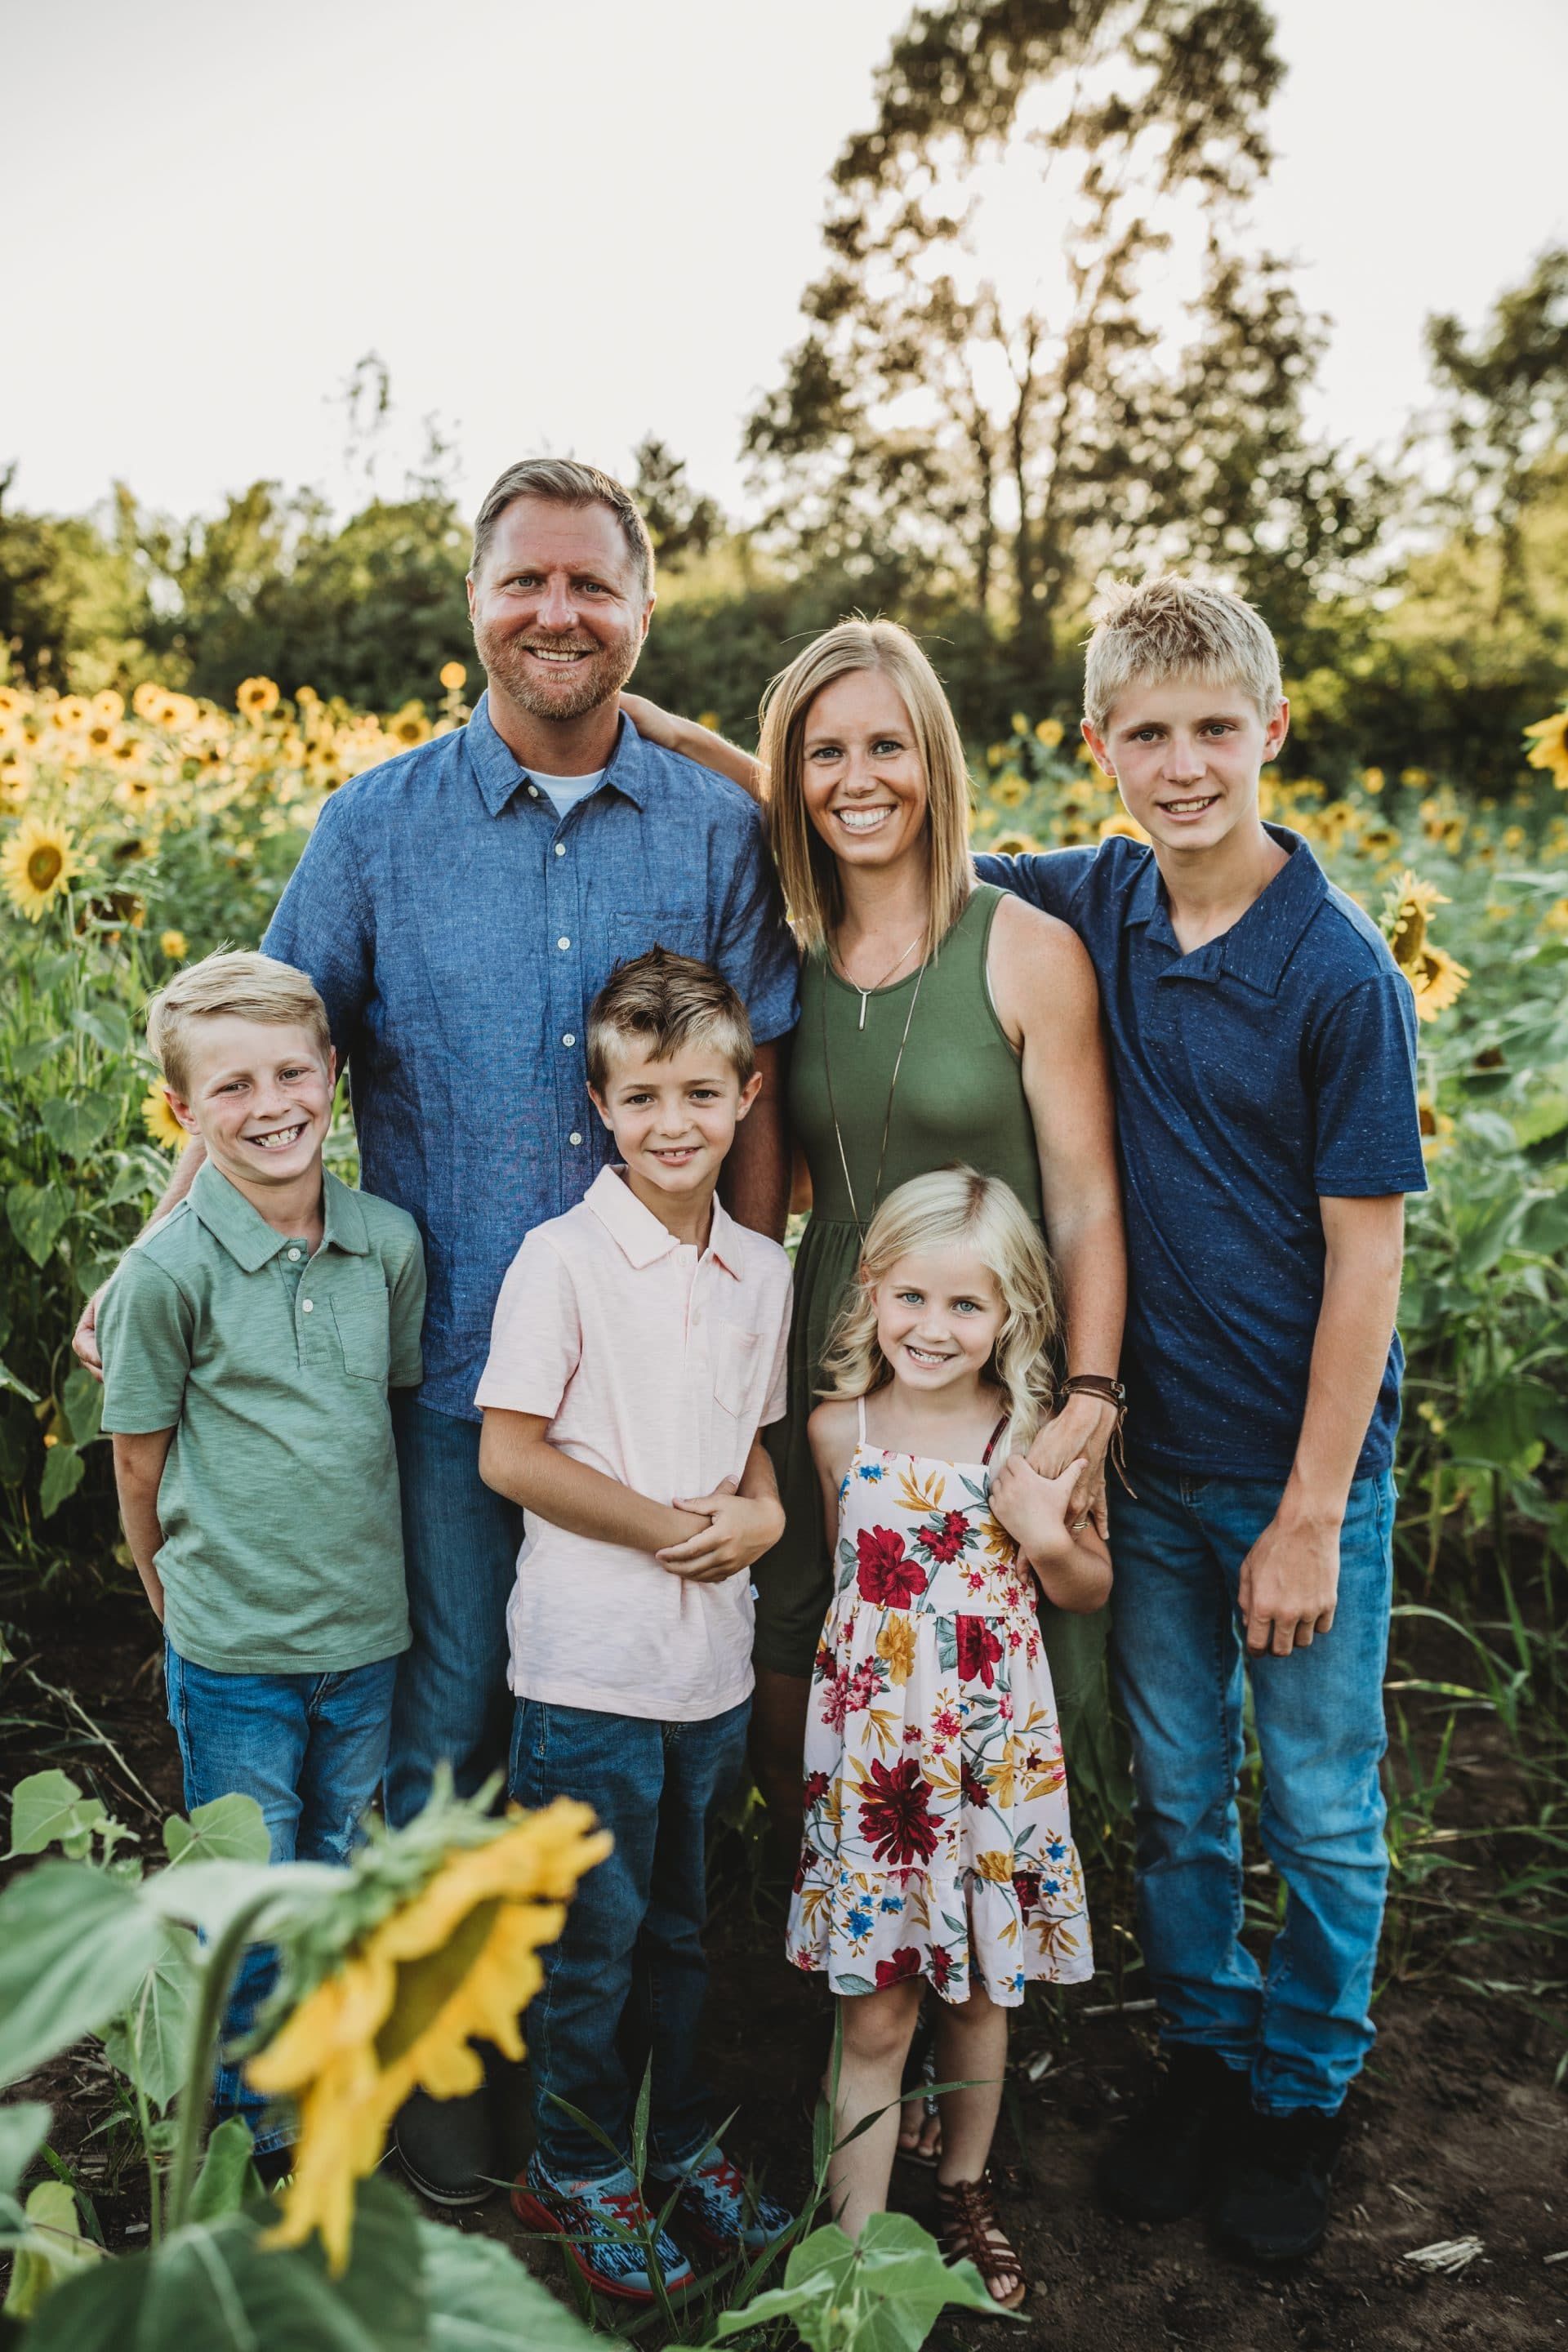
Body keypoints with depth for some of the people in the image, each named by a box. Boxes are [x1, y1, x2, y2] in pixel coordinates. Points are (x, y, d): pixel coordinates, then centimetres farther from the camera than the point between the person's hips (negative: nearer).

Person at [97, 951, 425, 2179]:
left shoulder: (391, 1241, -5)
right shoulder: (167, 1272, -16)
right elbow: (141, 1469, -5)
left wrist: (360, 1559, 12)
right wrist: (188, 1598, 5)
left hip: (369, 1632, 4)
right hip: (233, 1657, -3)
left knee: (337, 1878, 21)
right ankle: (253, 2135, 35)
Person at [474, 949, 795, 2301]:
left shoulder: (762, 1270, 5)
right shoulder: (563, 1260, -12)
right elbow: (509, 1454, -14)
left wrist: (761, 1512, -6)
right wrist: (667, 1526, -15)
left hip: (715, 1661, 5)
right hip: (590, 1665, -5)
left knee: (683, 1925, 21)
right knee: (592, 1937, 10)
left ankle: (679, 2141, 40)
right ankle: (578, 2168, 31)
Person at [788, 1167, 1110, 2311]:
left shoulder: (1037, 1440, -6)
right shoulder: (839, 1429, -4)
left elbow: (1092, 1590, 5)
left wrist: (1047, 1539, -14)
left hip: (995, 1744, 1)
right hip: (869, 1745, 0)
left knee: (982, 1992, 17)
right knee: (874, 2011, 5)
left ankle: (967, 2193, 40)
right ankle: (857, 2240, 19)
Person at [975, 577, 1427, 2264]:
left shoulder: (1337, 971, -15)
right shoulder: (1091, 911, -3)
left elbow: (1364, 1258, -13)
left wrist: (1311, 1517, -12)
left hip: (1304, 1467, -3)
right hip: (1152, 1452, 4)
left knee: (1321, 1811, 14)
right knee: (1173, 1792, 18)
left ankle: (1302, 2096, 36)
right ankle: (1200, 2058, 40)